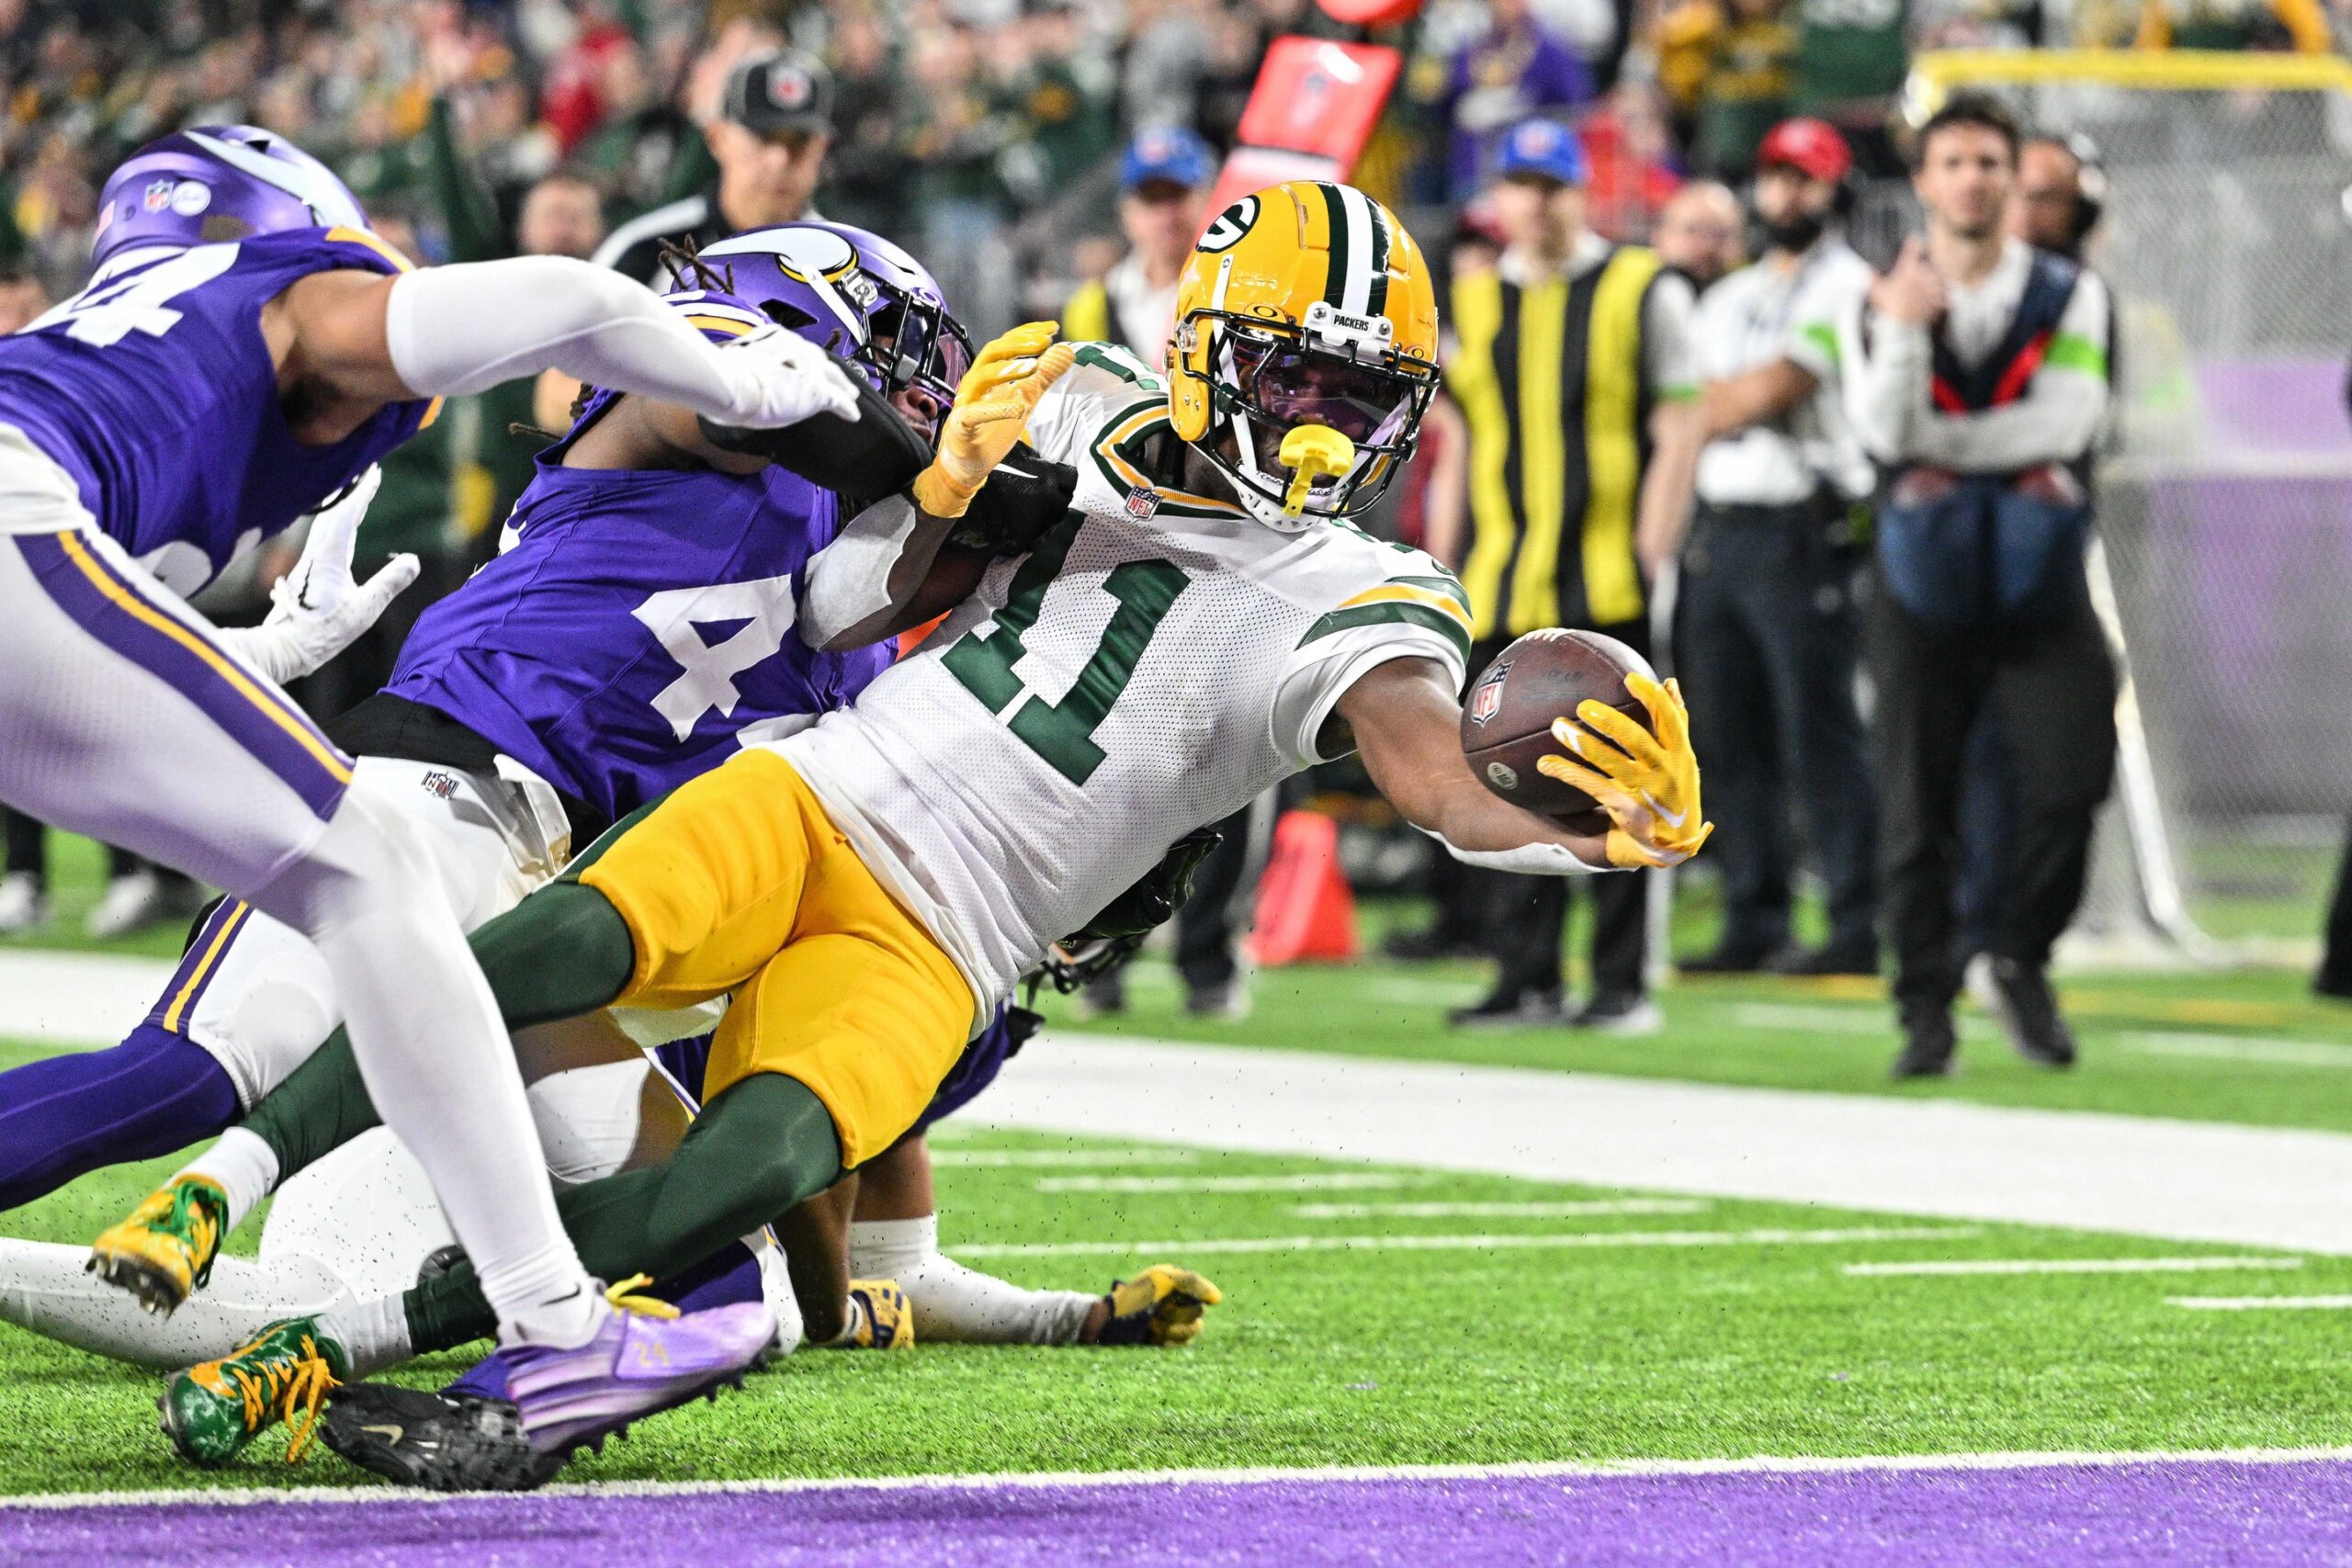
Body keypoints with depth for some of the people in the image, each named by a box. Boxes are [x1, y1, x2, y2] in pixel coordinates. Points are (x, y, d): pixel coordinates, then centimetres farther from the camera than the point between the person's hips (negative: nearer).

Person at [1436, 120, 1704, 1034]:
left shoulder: (1643, 293, 0)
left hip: (1608, 583, -4)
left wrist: (1648, 562, -12)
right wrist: (1441, 570, 11)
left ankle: (1623, 982, 2)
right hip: (1498, 589, 4)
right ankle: (1526, 979, 12)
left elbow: (1677, 436, -3)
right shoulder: (1471, 302, 14)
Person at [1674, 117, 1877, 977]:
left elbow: (1773, 389, -11)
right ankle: (1754, 922, 11)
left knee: (1819, 730, -11)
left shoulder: (1848, 286, -2)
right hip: (1717, 531, 8)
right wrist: (1756, 394, 1)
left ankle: (1859, 926, -12)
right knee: (1732, 738, 6)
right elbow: (1694, 415, 17)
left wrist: (1726, 398, 4)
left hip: (1800, 535, -8)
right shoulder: (1726, 299, 23)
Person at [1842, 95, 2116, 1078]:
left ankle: (2022, 964, 9)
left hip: (2038, 584, 0)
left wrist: (1942, 446, -11)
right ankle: (1926, 1011, 8)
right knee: (1916, 809, 0)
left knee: (2069, 782, -13)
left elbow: (2069, 418, -11)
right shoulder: (1881, 303, 4)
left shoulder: (2069, 297, 4)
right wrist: (1902, 328, -29)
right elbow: (1883, 431, -13)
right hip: (1921, 587, 0)